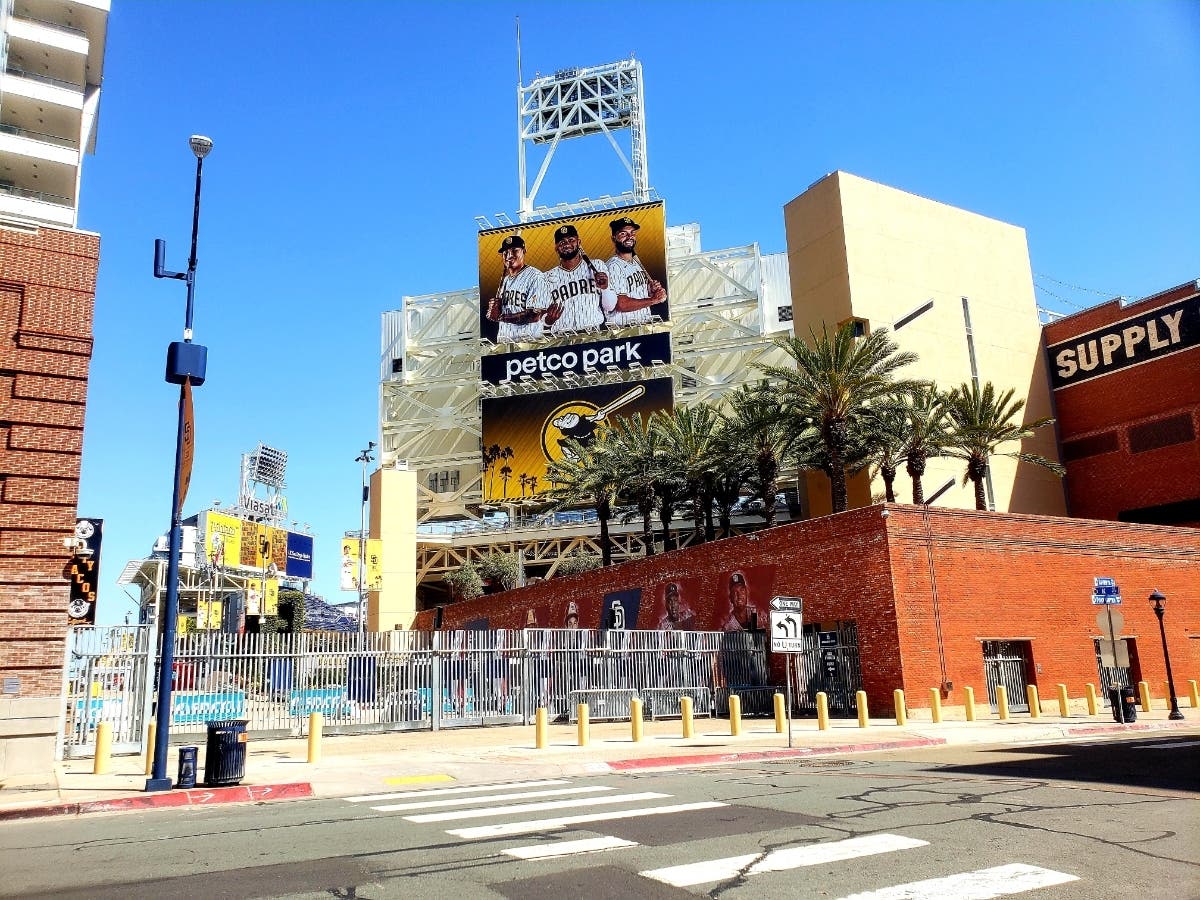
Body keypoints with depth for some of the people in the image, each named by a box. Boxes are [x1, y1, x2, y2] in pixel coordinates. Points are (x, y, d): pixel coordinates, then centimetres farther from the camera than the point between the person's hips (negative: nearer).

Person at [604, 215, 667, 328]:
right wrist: (654, 300, -9)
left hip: (646, 326, 8)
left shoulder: (637, 263, 18)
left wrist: (653, 290, 5)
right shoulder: (613, 267, -10)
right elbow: (621, 304, -18)